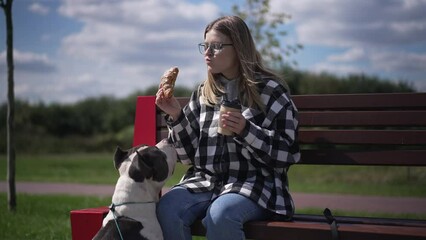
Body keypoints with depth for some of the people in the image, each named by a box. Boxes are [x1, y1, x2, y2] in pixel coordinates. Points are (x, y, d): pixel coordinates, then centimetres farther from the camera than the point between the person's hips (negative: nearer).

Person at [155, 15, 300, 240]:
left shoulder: (270, 90, -1)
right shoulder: (203, 94, 13)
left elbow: (287, 153, -6)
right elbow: (190, 154, 13)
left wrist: (246, 130, -19)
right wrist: (176, 116, -1)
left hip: (255, 183, -4)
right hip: (205, 181, 4)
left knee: (220, 214, -36)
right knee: (166, 208, -26)